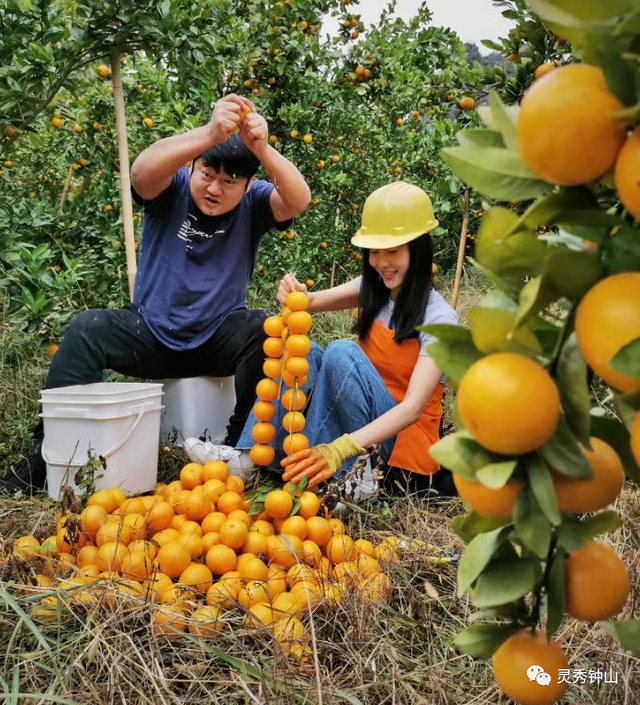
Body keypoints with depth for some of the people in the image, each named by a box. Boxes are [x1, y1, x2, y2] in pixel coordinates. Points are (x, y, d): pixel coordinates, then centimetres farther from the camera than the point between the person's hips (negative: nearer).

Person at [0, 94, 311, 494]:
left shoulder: (253, 204, -5)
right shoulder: (171, 189, -7)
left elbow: (299, 200, -26)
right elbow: (142, 171, -31)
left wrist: (263, 150, -45)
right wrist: (209, 135, -48)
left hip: (219, 341, 0)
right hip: (152, 334, 0)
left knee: (266, 330, -29)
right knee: (87, 329, -24)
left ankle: (242, 446, -17)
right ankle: (50, 455, -17)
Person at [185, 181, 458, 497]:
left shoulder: (439, 317, -19)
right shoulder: (374, 288, 1)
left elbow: (413, 407, -29)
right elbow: (313, 302, -10)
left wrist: (339, 450, -42)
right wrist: (296, 298, -36)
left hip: (404, 437, -6)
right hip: (364, 419, 6)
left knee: (341, 352, -28)